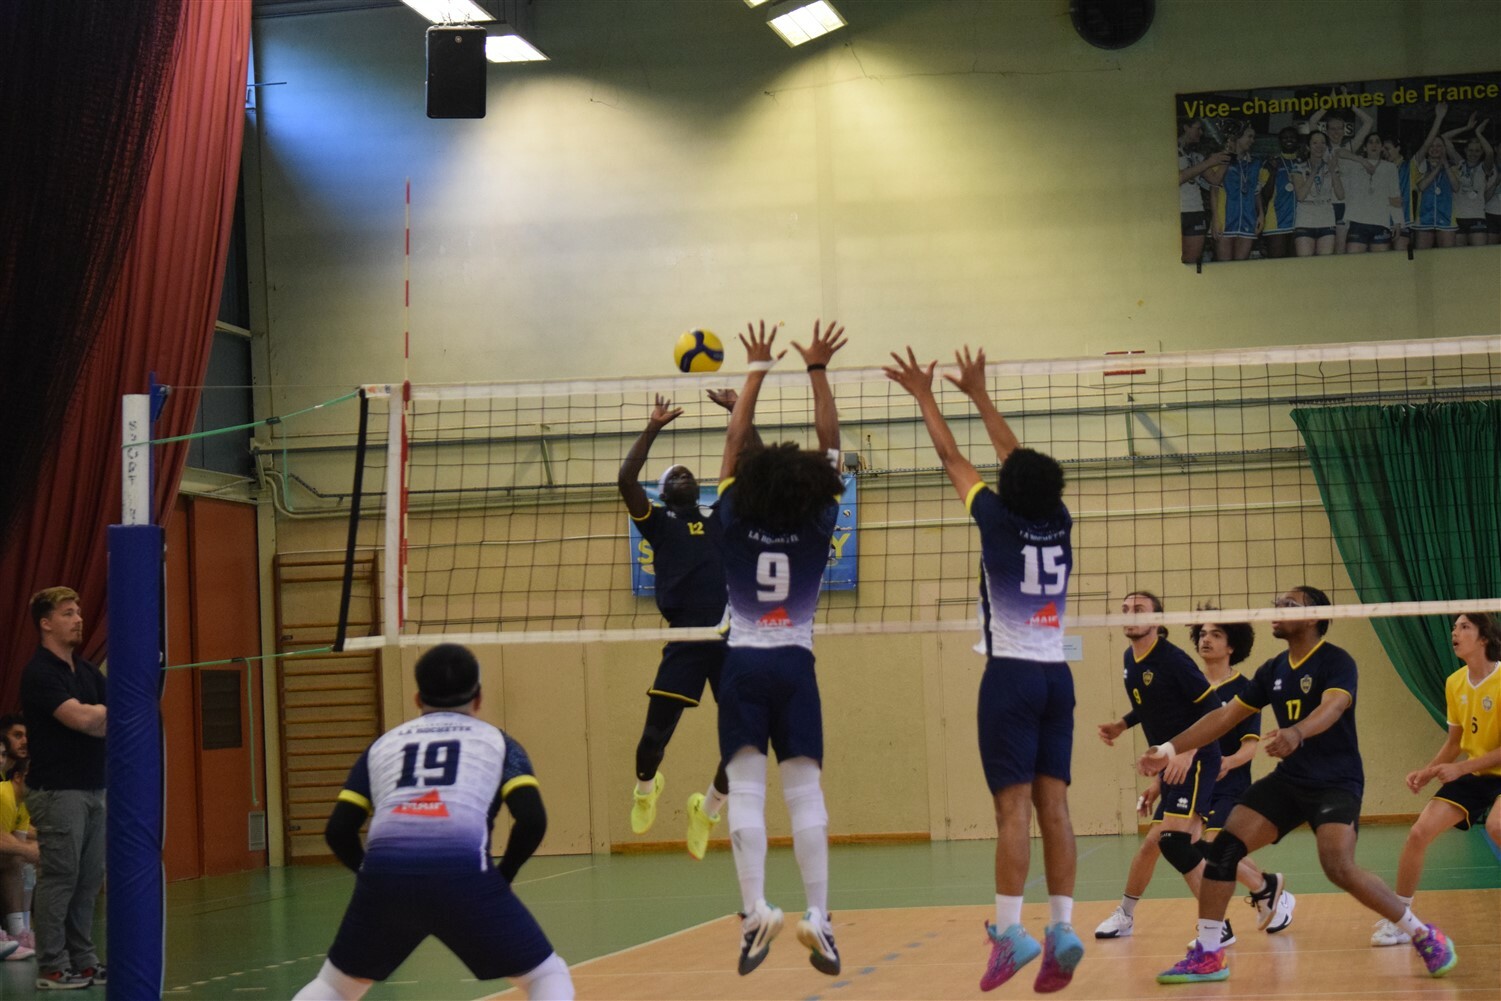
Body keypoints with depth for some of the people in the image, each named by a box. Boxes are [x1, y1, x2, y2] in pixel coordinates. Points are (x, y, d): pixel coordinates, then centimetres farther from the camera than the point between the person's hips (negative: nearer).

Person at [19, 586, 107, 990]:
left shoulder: (87, 671, 14)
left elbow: (110, 722, 8)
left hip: (94, 788, 8)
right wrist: (108, 712, -4)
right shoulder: (39, 673, -11)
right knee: (58, 879, -5)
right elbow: (80, 718, -22)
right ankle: (52, 967, 0)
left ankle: (82, 960, 14)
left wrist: (96, 718, -13)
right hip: (58, 791, -8)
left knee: (88, 881, 8)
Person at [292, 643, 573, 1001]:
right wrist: (502, 876, 19)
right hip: (462, 872, -2)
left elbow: (338, 831, 18)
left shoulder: (384, 743, 27)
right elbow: (532, 820, 5)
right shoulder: (496, 741, 21)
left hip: (384, 871, 3)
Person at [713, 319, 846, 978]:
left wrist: (757, 371, 10)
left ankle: (756, 910, -19)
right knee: (804, 791, -1)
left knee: (746, 789, -6)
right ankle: (817, 915, -9)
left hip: (743, 665, 0)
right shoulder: (817, 528, -4)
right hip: (795, 665, 1)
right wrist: (817, 371, 4)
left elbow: (735, 442, 3)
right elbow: (830, 446, 1)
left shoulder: (734, 525, -4)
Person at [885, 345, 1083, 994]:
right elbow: (1020, 459, 19)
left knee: (1014, 804, -9)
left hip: (1011, 673, -5)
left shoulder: (999, 520, -7)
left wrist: (924, 397, 17)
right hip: (1056, 674, 5)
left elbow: (952, 458, 5)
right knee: (1054, 803, 1)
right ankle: (1063, 928, -5)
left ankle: (1010, 930, -13)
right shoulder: (1059, 522, 5)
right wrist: (978, 395, 27)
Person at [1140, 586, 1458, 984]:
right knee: (1223, 849, -8)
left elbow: (1332, 707, -33)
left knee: (1338, 867, -27)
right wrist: (1171, 748, 4)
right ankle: (1207, 957, 1)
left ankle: (1425, 936, -8)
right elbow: (1225, 716, 12)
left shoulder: (1337, 662, -12)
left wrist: (1297, 732, -54)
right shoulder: (1273, 670, 9)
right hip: (1289, 780, 7)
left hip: (1336, 782, -7)